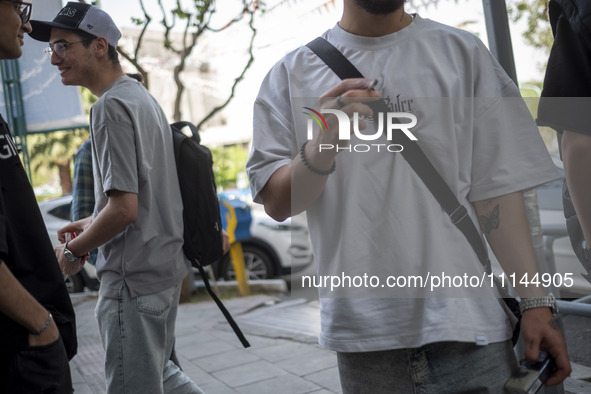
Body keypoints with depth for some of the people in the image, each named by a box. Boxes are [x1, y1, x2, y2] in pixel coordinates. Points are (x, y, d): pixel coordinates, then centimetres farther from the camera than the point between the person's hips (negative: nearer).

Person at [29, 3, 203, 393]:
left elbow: (124, 207, -23)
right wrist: (93, 223, 19)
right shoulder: (143, 97, 13)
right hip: (167, 264, 10)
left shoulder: (111, 106, -16)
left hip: (134, 276, -10)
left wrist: (74, 251, -8)